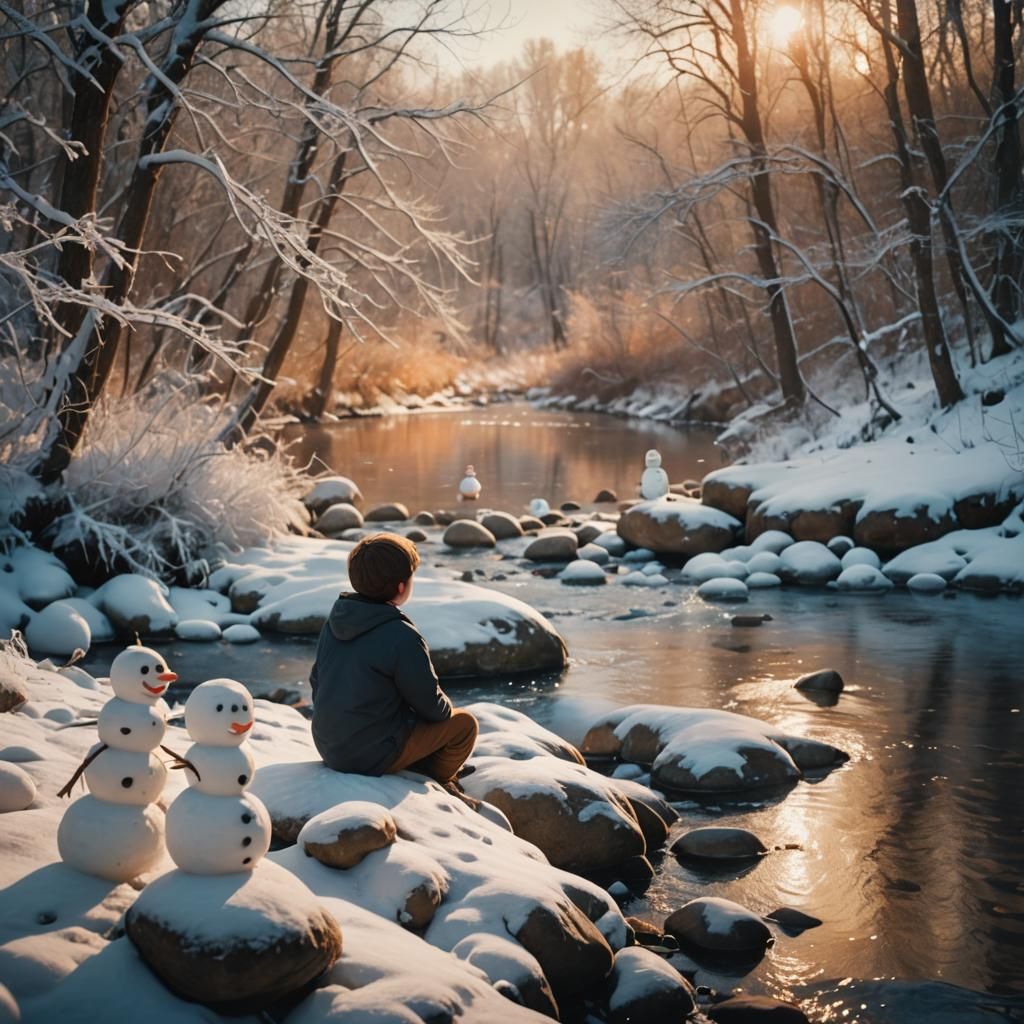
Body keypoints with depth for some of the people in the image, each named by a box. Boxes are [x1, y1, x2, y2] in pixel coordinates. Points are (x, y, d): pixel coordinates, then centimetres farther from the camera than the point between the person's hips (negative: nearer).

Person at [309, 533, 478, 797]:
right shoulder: (403, 638, -24)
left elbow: (316, 680, 12)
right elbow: (432, 707, -13)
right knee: (464, 723, 7)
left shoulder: (334, 621, 0)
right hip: (373, 755, -8)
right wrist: (446, 710, 11)